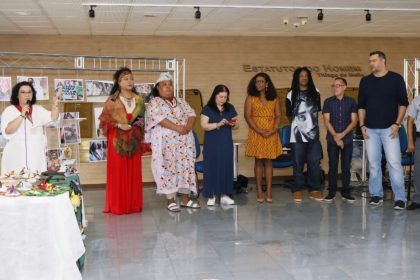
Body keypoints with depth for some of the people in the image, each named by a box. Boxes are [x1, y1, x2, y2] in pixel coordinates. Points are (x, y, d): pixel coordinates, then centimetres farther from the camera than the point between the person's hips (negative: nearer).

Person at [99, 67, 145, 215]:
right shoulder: (112, 100, -4)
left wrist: (139, 122, -3)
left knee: (134, 172, 6)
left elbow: (142, 117, 18)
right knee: (117, 172, -2)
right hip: (117, 140, -4)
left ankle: (133, 204, 15)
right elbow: (104, 119, -5)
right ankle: (117, 205, 6)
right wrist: (119, 125, -17)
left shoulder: (138, 99, 9)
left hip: (134, 139, 4)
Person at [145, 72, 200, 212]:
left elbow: (191, 114, 7)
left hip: (184, 141, 5)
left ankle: (185, 198, 13)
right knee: (168, 168, -5)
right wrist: (177, 128, -23)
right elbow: (159, 118, -16)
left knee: (186, 167, 5)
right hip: (166, 141, -5)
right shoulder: (154, 103, -1)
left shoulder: (181, 101, 17)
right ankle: (170, 200, 1)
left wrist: (188, 126, -14)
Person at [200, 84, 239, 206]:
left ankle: (224, 195, 12)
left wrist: (234, 124, -12)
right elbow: (204, 126, -10)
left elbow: (236, 126, 12)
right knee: (212, 168, -1)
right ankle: (211, 195, 6)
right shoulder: (208, 108, -3)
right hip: (212, 144, -4)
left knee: (226, 168, 4)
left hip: (226, 143, 4)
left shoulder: (230, 108, 9)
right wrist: (218, 124, -22)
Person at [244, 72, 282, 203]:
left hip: (271, 134, 2)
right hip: (256, 133, -2)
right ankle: (259, 192, 6)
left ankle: (269, 192, 7)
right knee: (258, 161, 1)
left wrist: (273, 130, -11)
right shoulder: (250, 98, 2)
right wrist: (259, 131, -14)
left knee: (268, 162, 4)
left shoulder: (274, 99, 9)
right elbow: (247, 116, -5)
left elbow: (278, 116, 5)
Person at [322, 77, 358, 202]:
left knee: (346, 166, 4)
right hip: (332, 139, 0)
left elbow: (354, 121, 0)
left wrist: (342, 134, -12)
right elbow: (326, 120, -1)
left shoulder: (351, 102, 4)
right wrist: (335, 136, -10)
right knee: (332, 166, 2)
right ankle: (331, 192, 9)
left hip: (347, 139, 0)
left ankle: (346, 192, 12)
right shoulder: (328, 101, 4)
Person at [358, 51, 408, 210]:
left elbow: (403, 103, 1)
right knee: (373, 163, 6)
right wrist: (362, 125, 4)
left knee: (394, 163, -8)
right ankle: (376, 194, 16)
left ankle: (400, 198, -3)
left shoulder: (396, 78, 0)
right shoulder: (365, 81, 8)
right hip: (370, 129, 3)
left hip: (389, 128, -3)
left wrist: (397, 124, -8)